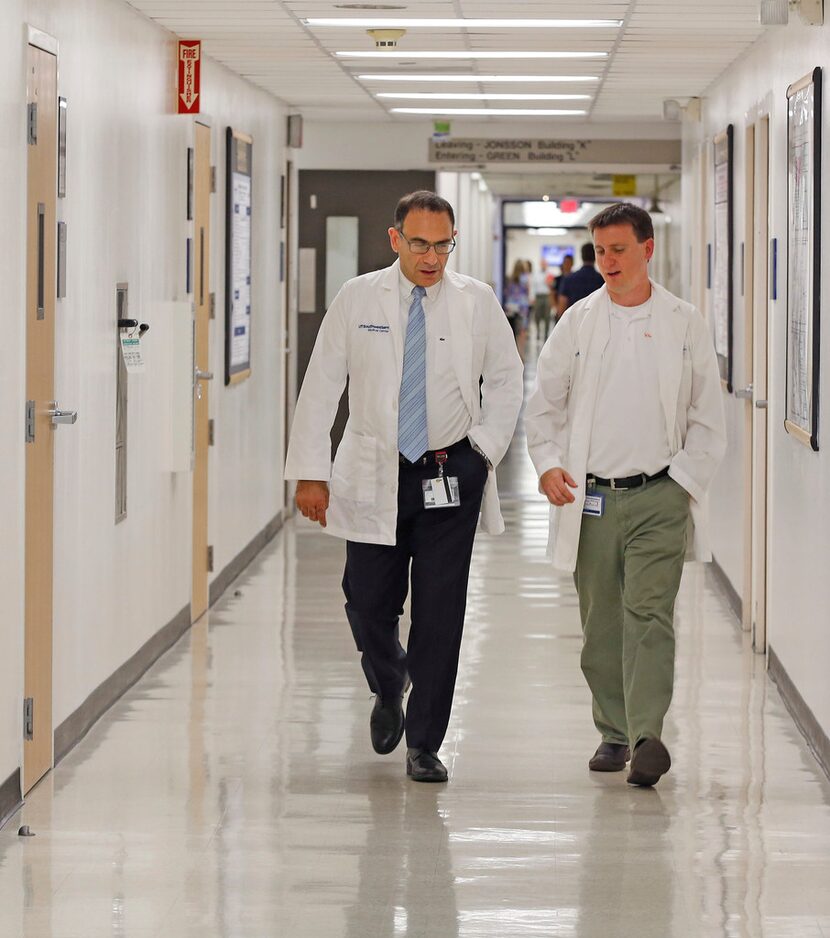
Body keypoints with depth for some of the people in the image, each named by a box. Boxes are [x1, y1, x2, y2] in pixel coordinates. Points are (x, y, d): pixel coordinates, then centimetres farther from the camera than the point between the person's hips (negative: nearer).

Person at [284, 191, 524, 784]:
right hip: (373, 475, 0)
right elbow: (321, 387, 1)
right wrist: (310, 473, -4)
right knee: (368, 603, 2)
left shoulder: (477, 302, 1)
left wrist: (484, 448, -1)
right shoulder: (358, 300, 0)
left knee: (440, 612, -1)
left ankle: (424, 745, 8)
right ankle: (390, 686, 35)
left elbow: (507, 381, 12)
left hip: (450, 478, 0)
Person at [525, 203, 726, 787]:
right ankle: (615, 733, 20)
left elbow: (708, 418, 6)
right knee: (601, 623, 8)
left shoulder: (685, 325, 4)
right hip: (590, 497, 2)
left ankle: (648, 738, -22)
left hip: (658, 498, -2)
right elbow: (544, 403, 10)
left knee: (650, 614, -14)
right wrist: (547, 463, -5)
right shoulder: (578, 322, 7)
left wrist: (683, 480, -4)